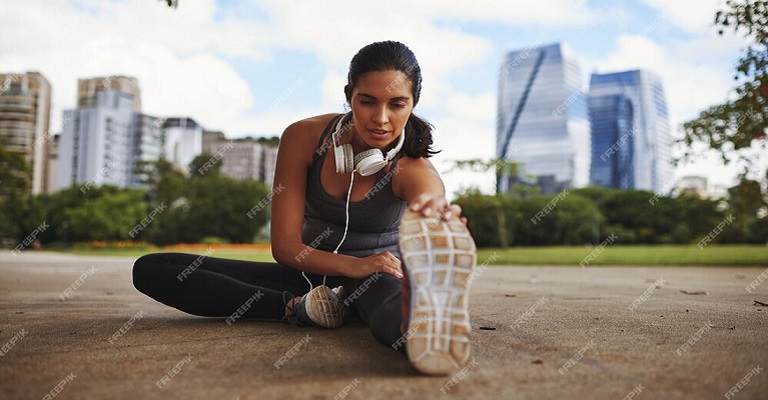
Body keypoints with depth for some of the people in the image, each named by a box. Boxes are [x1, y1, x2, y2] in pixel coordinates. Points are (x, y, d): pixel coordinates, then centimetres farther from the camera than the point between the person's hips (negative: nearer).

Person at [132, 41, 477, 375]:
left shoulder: (413, 169, -19)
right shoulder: (304, 137, -14)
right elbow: (284, 246, -15)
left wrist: (436, 218, -71)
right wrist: (352, 265, -34)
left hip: (376, 276, -3)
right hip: (311, 271, 4)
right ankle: (297, 307, -28)